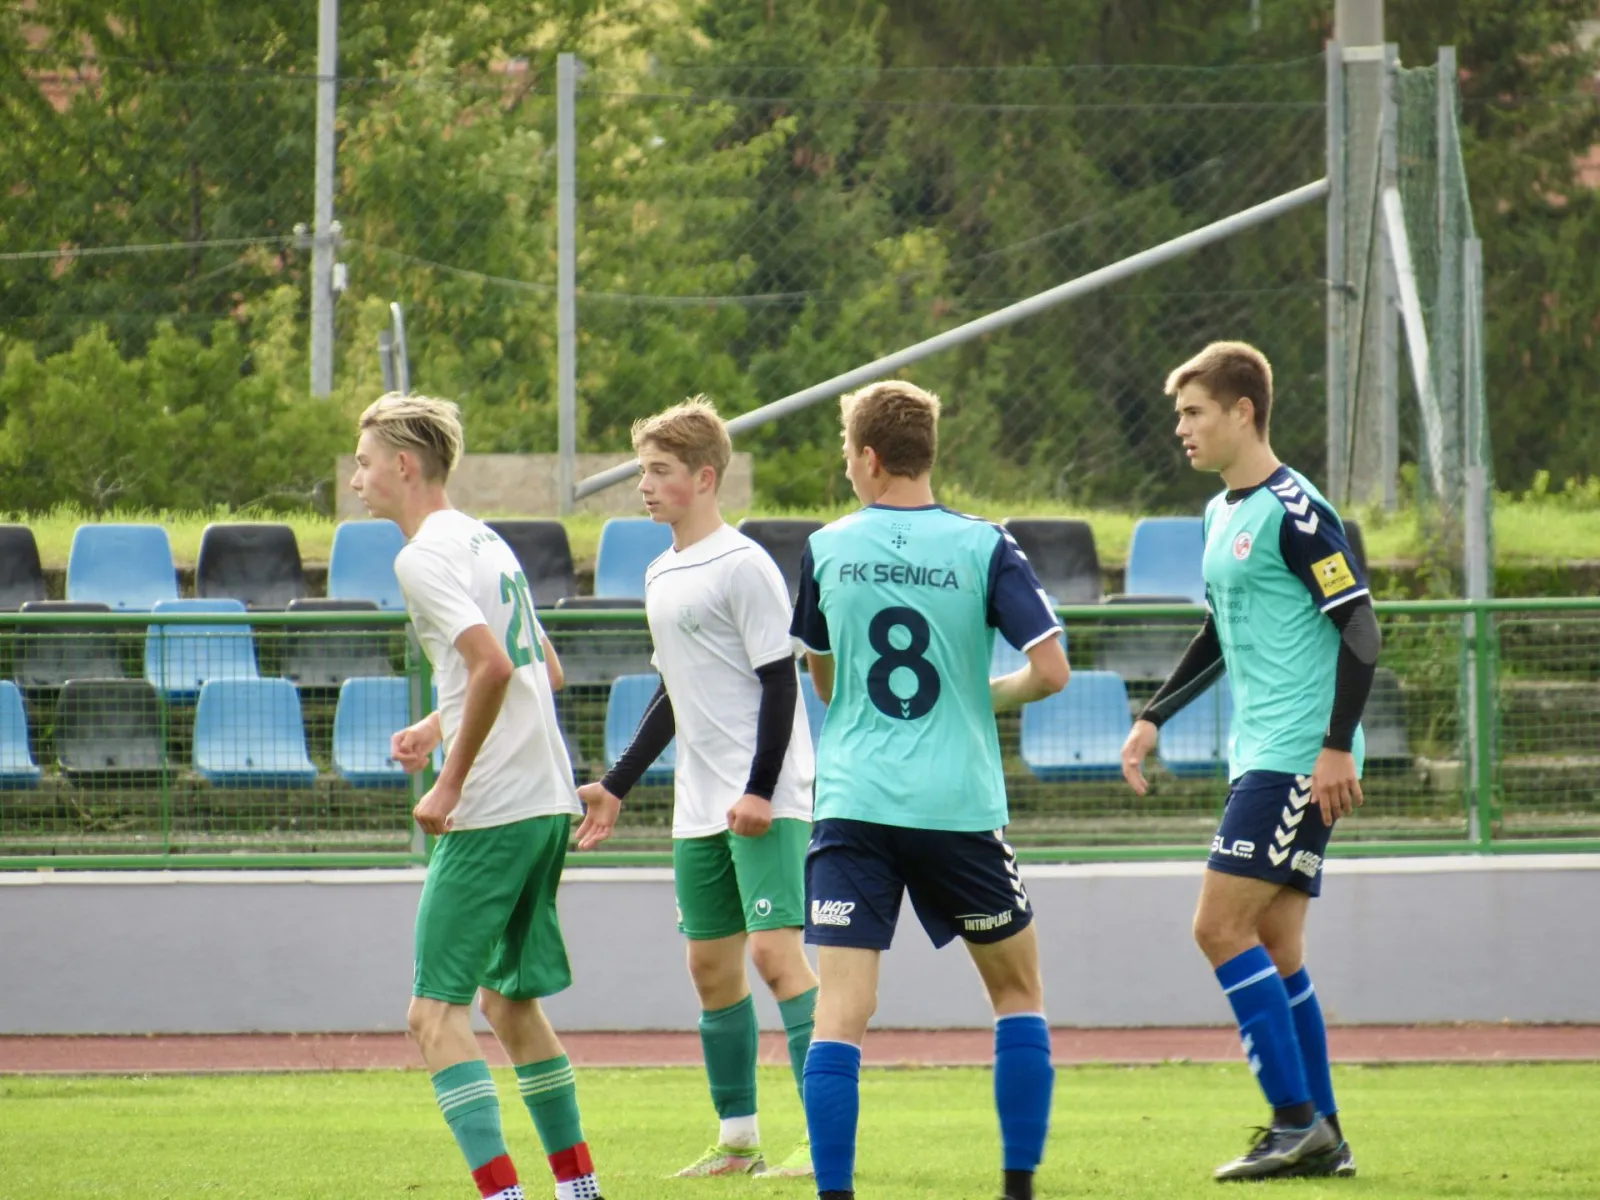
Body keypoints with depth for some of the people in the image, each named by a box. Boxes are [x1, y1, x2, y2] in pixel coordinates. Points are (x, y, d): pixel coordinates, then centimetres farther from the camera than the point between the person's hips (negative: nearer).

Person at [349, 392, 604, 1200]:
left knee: (435, 1012, -8)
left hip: (490, 812, -10)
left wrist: (450, 784, -17)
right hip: (547, 800, 10)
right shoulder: (483, 541, 17)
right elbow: (539, 668, 26)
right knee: (510, 999, 20)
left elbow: (492, 666, -24)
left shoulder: (423, 558, -12)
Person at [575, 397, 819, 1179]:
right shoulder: (661, 576, 15)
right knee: (710, 965, 9)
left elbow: (779, 681, -13)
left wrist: (760, 791, -19)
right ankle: (738, 1138, 16)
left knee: (775, 951, -14)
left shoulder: (743, 566, -10)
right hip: (700, 808, 9)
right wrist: (616, 787, 26)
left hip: (767, 803, -9)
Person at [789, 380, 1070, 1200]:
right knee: (1017, 987, 18)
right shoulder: (984, 548, -2)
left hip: (851, 803, 0)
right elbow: (1051, 670, -7)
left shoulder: (826, 552, 4)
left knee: (840, 1010, -4)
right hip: (958, 808, 0)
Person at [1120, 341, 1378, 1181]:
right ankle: (1322, 1139, 11)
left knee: (1222, 927, -13)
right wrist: (1153, 718, 24)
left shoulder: (1294, 511, -13)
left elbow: (1359, 629, -16)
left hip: (1300, 758, -10)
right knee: (1274, 947, 8)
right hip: (1260, 757, 10)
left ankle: (1298, 1121, -11)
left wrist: (1338, 746, -21)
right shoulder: (1222, 514, 16)